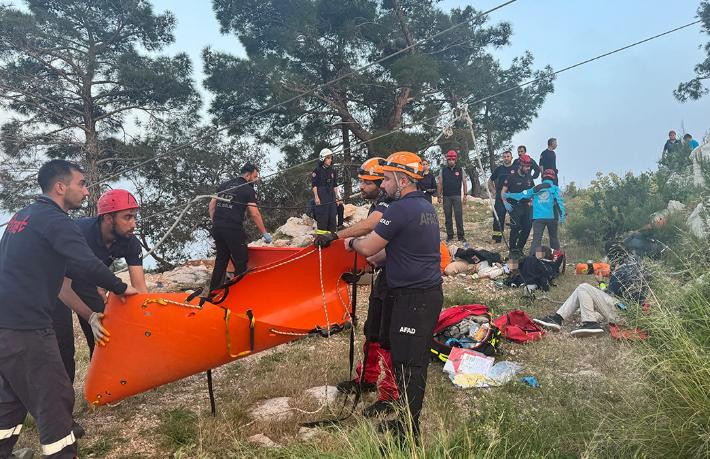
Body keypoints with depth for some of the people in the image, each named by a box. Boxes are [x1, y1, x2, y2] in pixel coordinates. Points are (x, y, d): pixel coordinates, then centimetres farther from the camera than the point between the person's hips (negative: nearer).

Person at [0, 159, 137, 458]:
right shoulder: (54, 220, -13)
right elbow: (89, 266, -25)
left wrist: (90, 315, 19)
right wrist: (121, 288, -7)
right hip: (25, 330, -9)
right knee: (54, 399, 0)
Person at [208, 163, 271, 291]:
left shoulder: (224, 185, 18)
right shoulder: (248, 190, -1)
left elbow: (211, 205, 18)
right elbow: (255, 214, -7)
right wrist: (264, 233, -1)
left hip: (217, 228, 7)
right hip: (234, 230, -7)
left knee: (221, 260, 16)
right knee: (241, 262, 2)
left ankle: (214, 291, 20)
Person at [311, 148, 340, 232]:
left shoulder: (333, 171, 14)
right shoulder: (317, 170, -2)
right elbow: (314, 185, -6)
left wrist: (337, 195, 12)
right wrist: (316, 197, -13)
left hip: (331, 196, 6)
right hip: (321, 197, -5)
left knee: (332, 216, 4)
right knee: (322, 217, -9)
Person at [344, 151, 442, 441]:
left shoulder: (401, 209, -16)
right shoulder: (427, 207, 14)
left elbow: (368, 248, -15)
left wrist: (351, 242, 6)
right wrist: (373, 262, 20)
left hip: (412, 298, -10)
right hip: (429, 293, 10)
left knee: (407, 365, -2)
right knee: (414, 362, 17)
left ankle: (409, 434, 8)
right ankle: (409, 421, 30)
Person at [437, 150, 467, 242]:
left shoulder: (460, 170, 7)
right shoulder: (443, 170, 8)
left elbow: (464, 182, 8)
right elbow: (440, 184, 9)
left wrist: (465, 194, 2)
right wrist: (439, 195, 3)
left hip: (457, 196, -1)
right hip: (446, 196, 1)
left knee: (459, 215, -8)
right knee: (447, 216, 4)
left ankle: (460, 235, -3)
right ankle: (449, 235, 12)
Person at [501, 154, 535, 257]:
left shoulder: (529, 178, 9)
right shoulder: (512, 177, -7)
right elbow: (503, 191, -6)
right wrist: (505, 203, -18)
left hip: (525, 205, 6)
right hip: (514, 205, -6)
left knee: (527, 227, 0)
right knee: (516, 227, -16)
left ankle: (519, 249, 14)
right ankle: (512, 250, -5)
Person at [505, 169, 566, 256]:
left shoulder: (535, 189, 13)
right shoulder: (555, 188, 6)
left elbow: (521, 195, 16)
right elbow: (560, 201, -3)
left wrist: (509, 195, 30)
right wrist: (562, 216, -6)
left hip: (538, 217, 1)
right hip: (551, 217, -1)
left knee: (536, 238, -5)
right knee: (553, 237, 15)